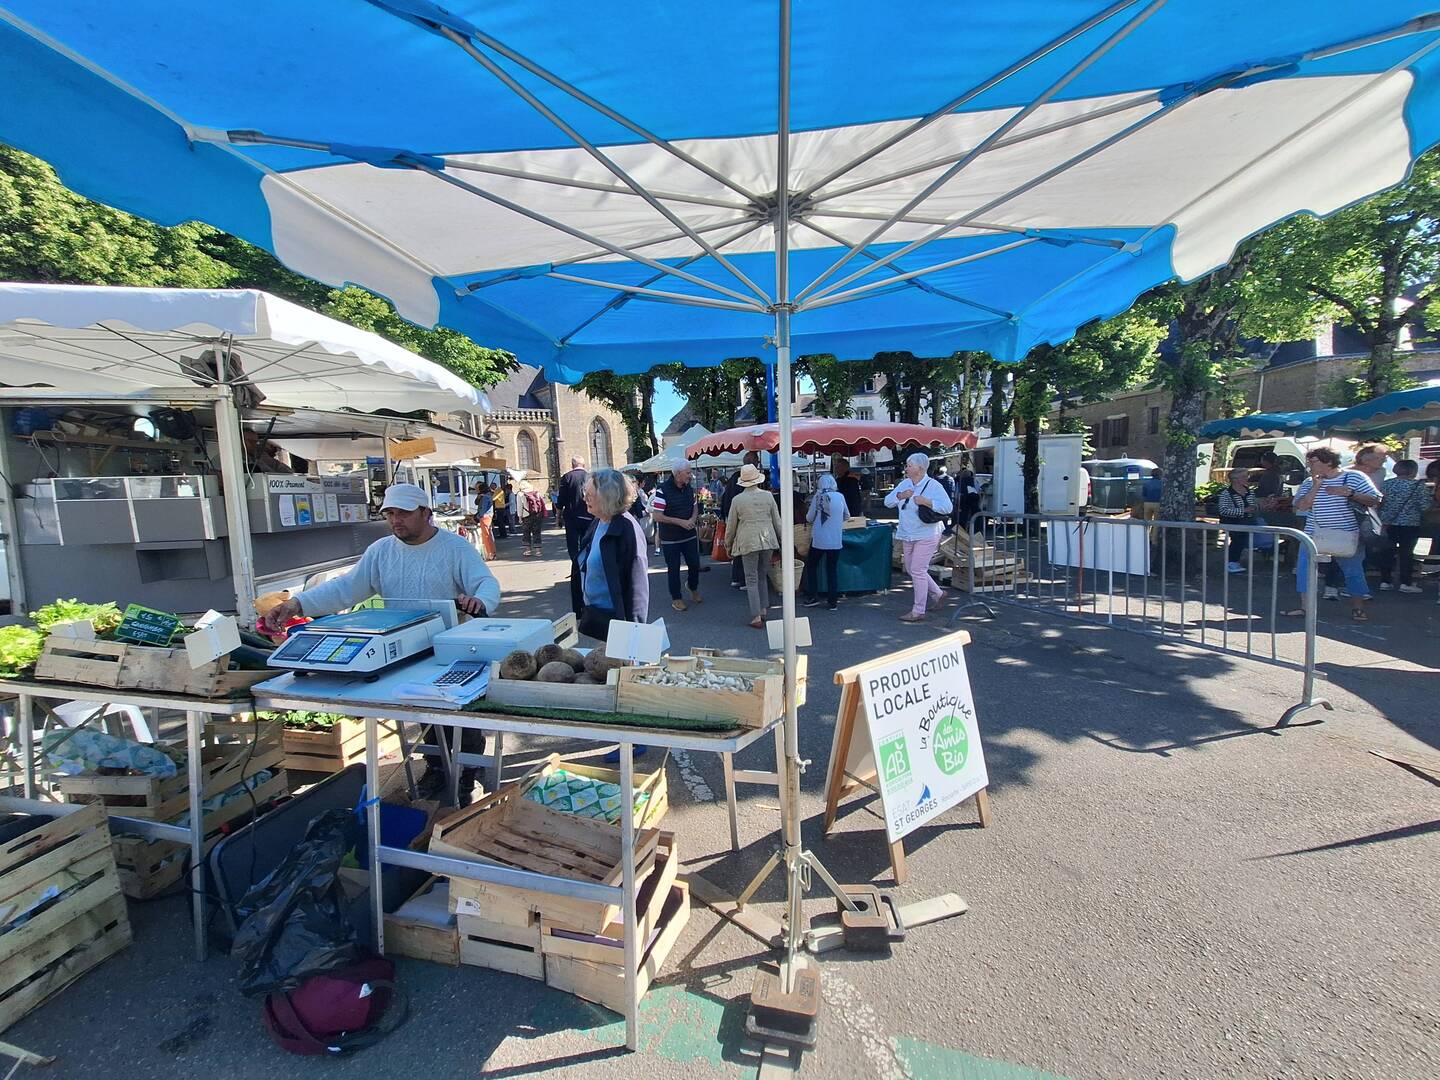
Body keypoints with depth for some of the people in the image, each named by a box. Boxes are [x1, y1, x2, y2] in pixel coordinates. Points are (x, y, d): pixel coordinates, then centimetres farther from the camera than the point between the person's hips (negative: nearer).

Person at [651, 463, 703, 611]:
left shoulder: (689, 488, 3)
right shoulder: (663, 490, -17)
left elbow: (695, 507, 16)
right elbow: (656, 516, -19)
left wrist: (693, 519, -6)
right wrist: (680, 522, -20)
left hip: (690, 536, 5)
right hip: (670, 539, -5)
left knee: (695, 564, 9)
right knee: (673, 569, 6)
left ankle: (693, 587, 38)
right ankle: (676, 598, 22)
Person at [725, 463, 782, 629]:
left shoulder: (737, 500, -6)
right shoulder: (768, 496, 0)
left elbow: (731, 526, 2)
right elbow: (777, 521, 6)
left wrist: (728, 544, 16)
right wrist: (782, 540, 18)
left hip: (748, 542, -3)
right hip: (767, 541, 3)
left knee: (751, 579, 3)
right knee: (762, 576, 18)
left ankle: (756, 617, 1)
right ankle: (763, 610, 22)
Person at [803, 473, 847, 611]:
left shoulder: (818, 497, -8)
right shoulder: (840, 497, 1)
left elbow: (809, 518, -4)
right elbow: (846, 516, 14)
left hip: (819, 540, -2)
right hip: (836, 541, 2)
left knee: (811, 566, 14)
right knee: (832, 569, 9)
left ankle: (812, 597, 12)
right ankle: (833, 601, 9)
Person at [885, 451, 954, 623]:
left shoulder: (933, 486, -10)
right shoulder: (904, 484, 9)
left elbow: (948, 507, -18)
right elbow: (887, 502, 7)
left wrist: (925, 501, -25)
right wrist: (900, 496, -11)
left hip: (926, 536, -8)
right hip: (907, 535, 8)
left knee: (917, 570, -7)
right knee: (911, 570, 14)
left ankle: (918, 611, 2)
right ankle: (938, 594, 34)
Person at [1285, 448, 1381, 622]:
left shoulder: (1355, 477, -2)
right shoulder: (1309, 482, 5)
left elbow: (1375, 500, -5)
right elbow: (1300, 506, -7)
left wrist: (1350, 493, -17)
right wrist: (1316, 487, -12)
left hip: (1347, 536, -3)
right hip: (1314, 535, 3)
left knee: (1353, 571, 3)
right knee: (1304, 569, 0)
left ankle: (1358, 609, 14)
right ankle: (1305, 606, 9)